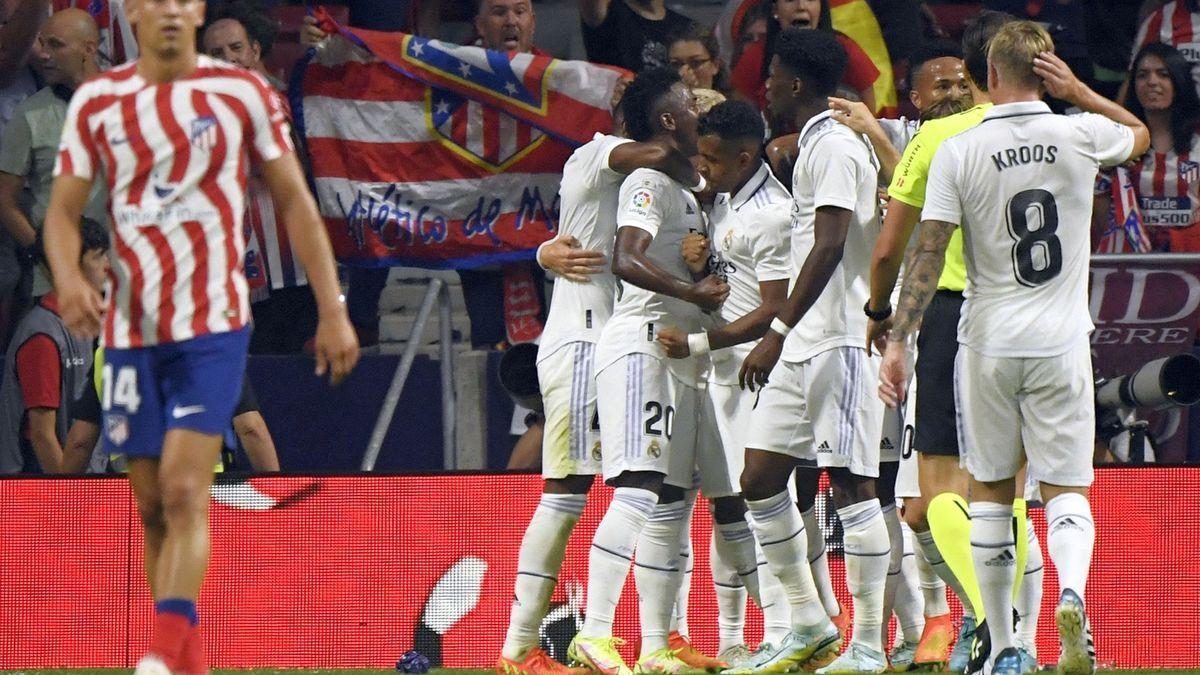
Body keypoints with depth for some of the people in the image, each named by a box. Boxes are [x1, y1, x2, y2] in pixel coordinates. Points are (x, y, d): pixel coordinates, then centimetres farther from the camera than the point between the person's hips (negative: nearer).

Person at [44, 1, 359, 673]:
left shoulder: (242, 92, 0)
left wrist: (333, 311, 2)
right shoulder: (97, 102, 6)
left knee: (184, 490, -17)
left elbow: (296, 201, 5)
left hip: (215, 323, -3)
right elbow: (64, 210, 5)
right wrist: (69, 277, -17)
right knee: (153, 506, 5)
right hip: (130, 330, 3)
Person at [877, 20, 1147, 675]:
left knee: (991, 492, 12)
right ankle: (1072, 595, -26)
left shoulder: (957, 153, -7)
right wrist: (1080, 93, 9)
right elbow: (1140, 134, 20)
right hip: (1061, 346, 0)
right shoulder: (1081, 136, -4)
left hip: (988, 345, 0)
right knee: (1065, 490, 5)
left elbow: (928, 257, -9)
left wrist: (897, 340, -4)